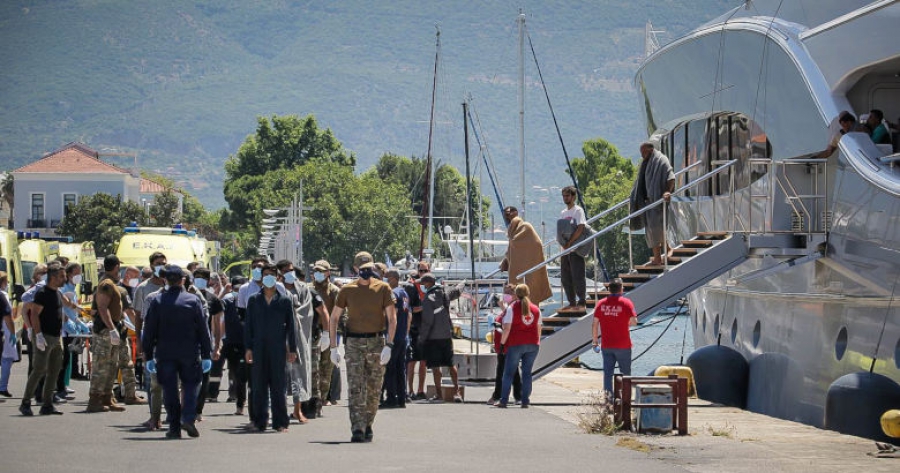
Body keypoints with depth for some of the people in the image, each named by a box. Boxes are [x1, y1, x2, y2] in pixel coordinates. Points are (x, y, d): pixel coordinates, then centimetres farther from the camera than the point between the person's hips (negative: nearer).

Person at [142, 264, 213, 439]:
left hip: (165, 354, 1)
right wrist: (206, 355, 4)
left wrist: (149, 356, 8)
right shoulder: (193, 300, -2)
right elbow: (203, 329, -1)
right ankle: (188, 418, -10)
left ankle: (174, 427, 5)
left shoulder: (156, 300, 0)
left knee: (169, 390, 6)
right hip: (189, 353, -1)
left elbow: (149, 331, 2)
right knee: (190, 385, 9)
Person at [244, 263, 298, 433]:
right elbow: (248, 325, 9)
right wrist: (248, 348, 2)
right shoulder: (253, 300, 10)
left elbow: (290, 326, 7)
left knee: (278, 387, -1)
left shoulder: (285, 301, 6)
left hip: (278, 349, -1)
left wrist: (292, 349, 3)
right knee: (259, 386, 1)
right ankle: (259, 422, 6)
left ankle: (280, 422, 3)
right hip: (259, 349, 1)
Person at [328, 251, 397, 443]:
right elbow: (333, 318, 9)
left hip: (377, 343, 0)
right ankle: (357, 429, -17)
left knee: (374, 389, 6)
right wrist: (334, 347, 2)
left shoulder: (383, 289, 2)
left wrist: (388, 346, -12)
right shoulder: (347, 290, 4)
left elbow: (392, 319, -1)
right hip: (354, 344, 0)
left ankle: (368, 425, 21)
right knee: (355, 388, -11)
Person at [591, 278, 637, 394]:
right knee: (626, 372, 11)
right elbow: (634, 321, -13)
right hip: (623, 345, -3)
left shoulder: (601, 303, 2)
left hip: (606, 345, 3)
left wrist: (595, 342, 10)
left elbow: (595, 324, 2)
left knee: (607, 372, 7)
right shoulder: (626, 302, -8)